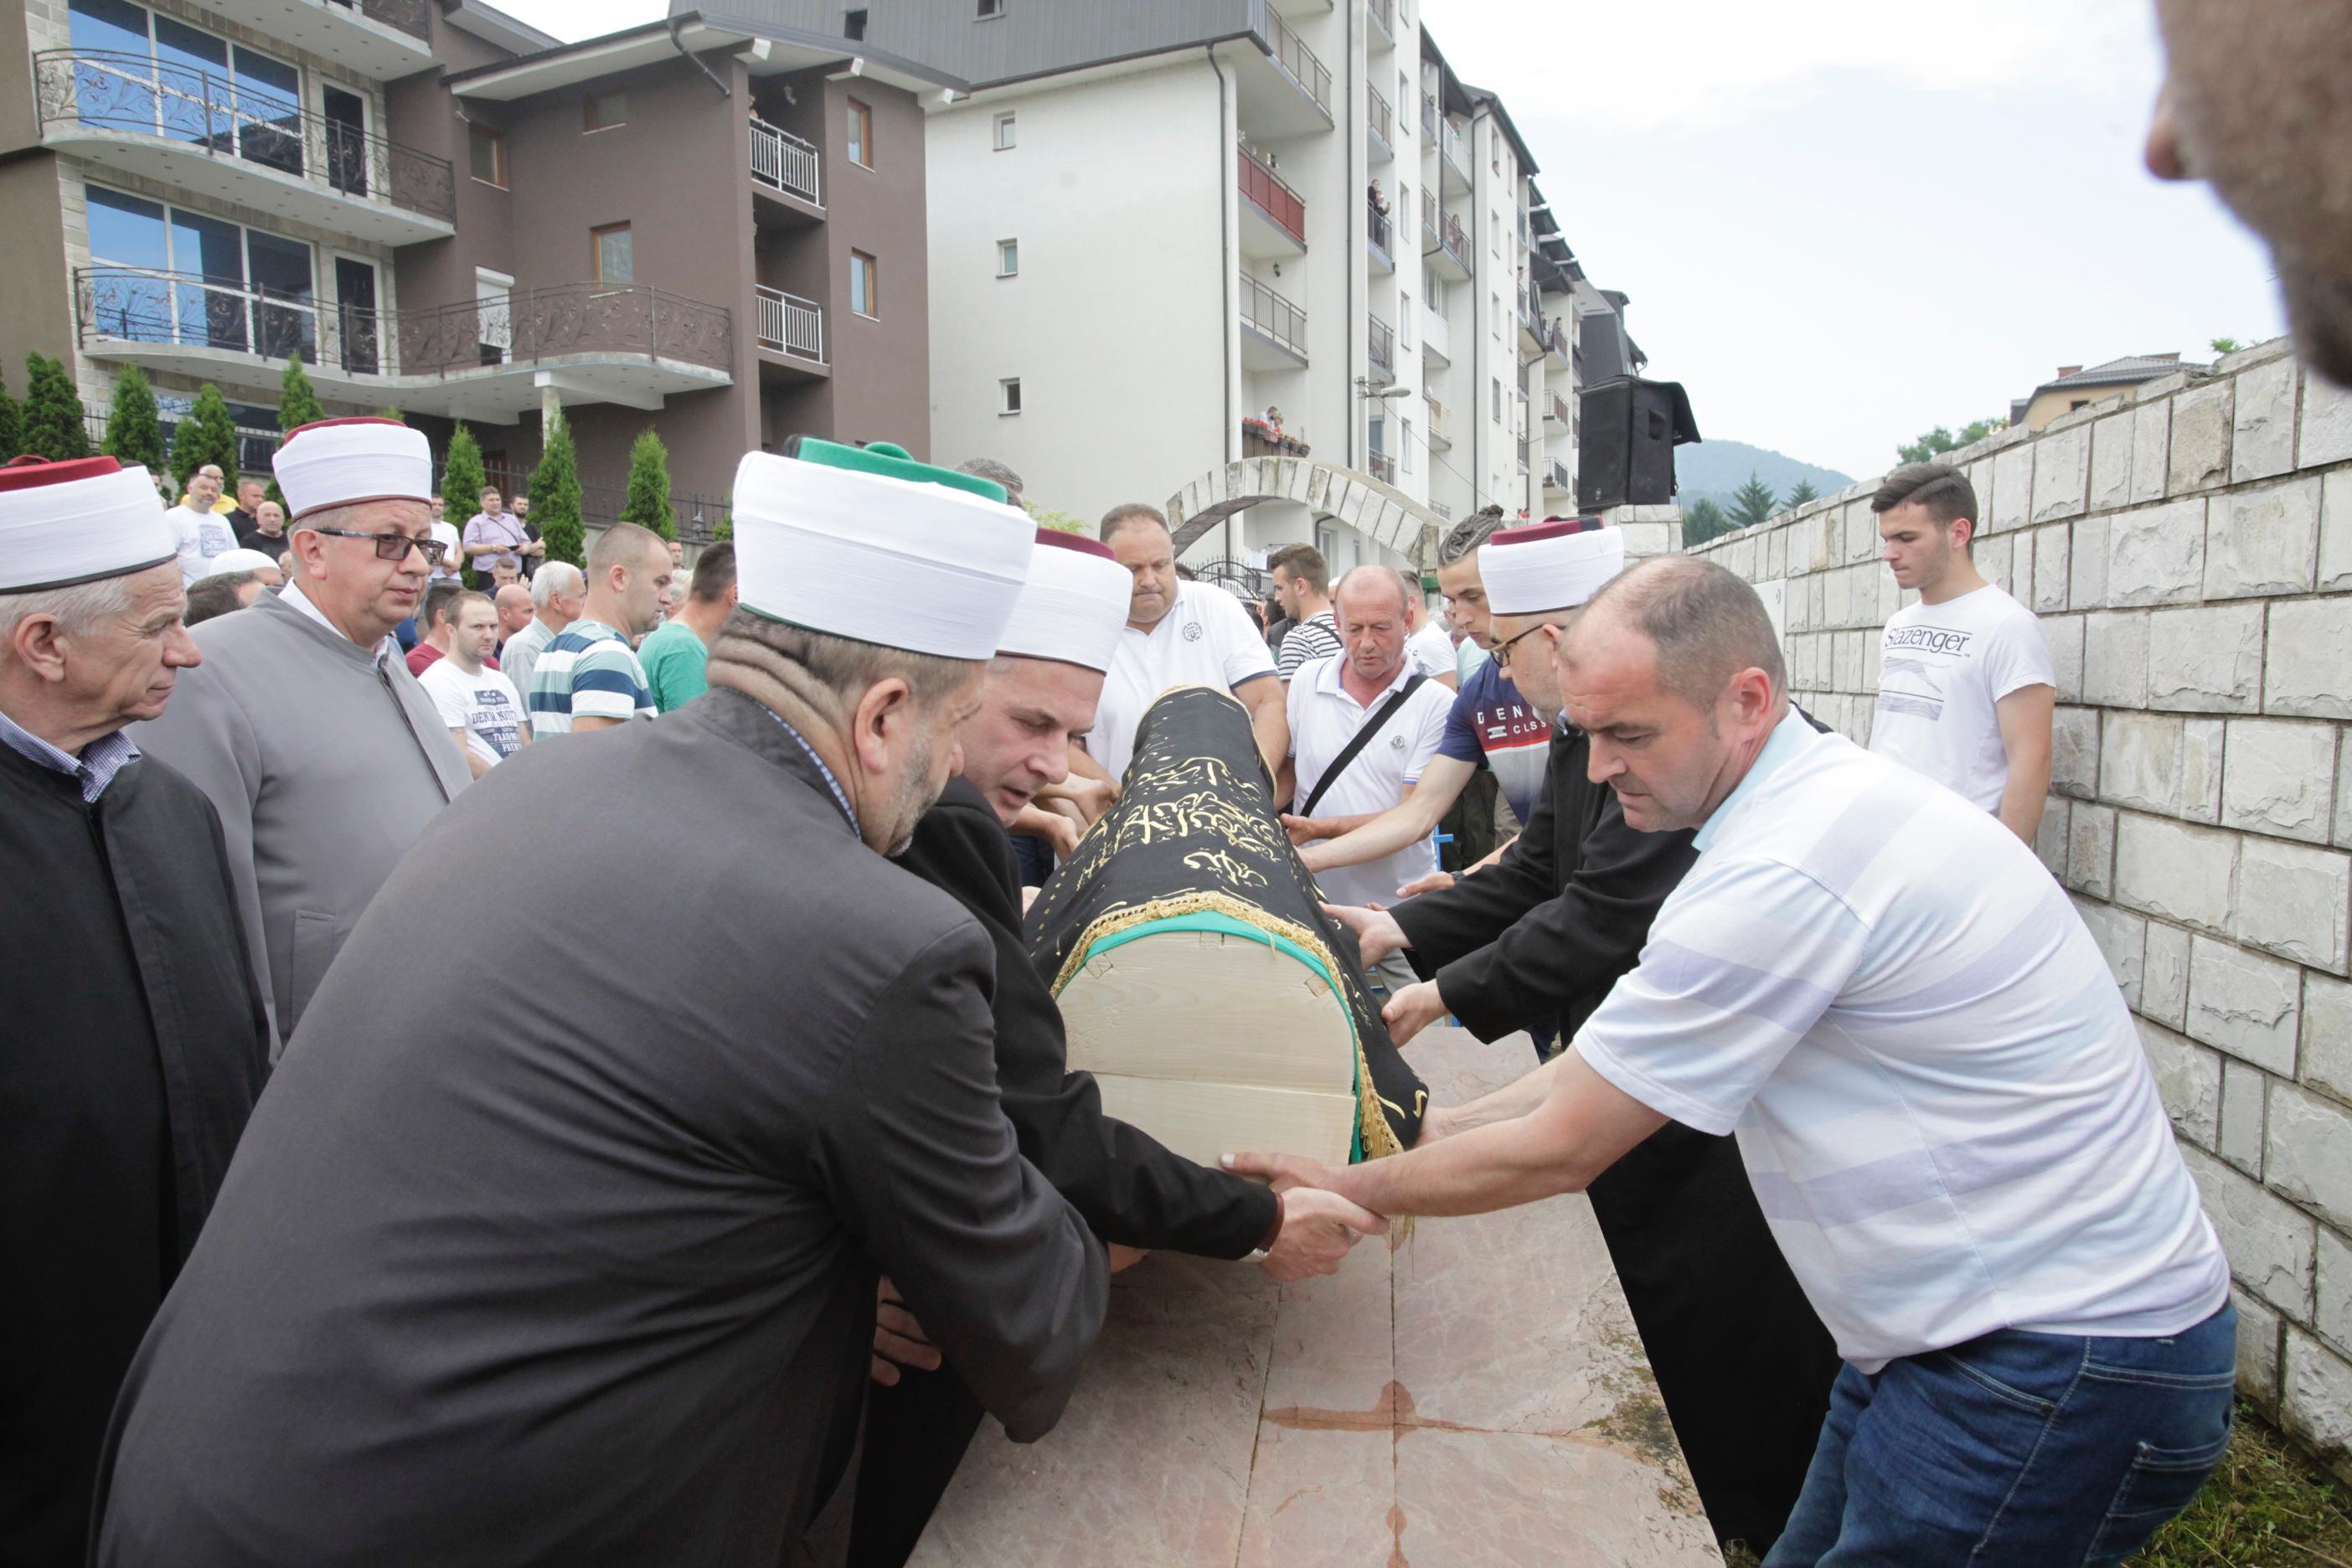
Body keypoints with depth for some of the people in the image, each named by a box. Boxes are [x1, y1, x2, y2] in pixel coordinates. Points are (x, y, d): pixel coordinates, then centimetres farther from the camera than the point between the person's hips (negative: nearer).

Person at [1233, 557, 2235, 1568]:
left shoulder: (1783, 875, -27)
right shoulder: (1826, 800, 5)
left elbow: (1558, 1150, -19)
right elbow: (1612, 1065, 9)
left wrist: (1354, 1192, -6)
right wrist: (1429, 1136, 7)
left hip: (2068, 1367, -9)